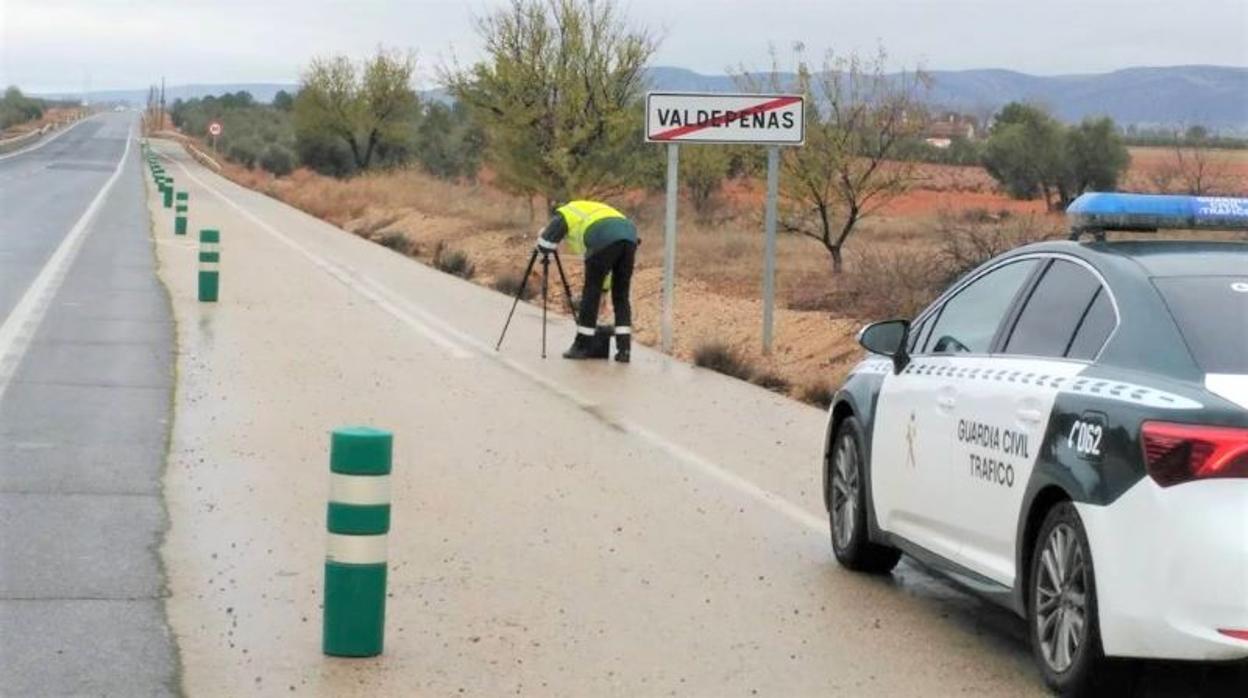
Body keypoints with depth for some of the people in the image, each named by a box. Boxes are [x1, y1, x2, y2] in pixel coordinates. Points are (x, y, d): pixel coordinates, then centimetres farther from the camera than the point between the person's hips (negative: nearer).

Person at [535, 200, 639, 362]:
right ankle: (624, 350, 8)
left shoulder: (563, 215, 23)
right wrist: (603, 289, 47)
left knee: (591, 293, 6)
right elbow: (605, 263, 44)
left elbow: (544, 245, 9)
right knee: (621, 297, 14)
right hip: (630, 235, 7)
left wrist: (543, 234, 32)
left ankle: (582, 347, 13)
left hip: (606, 240, -7)